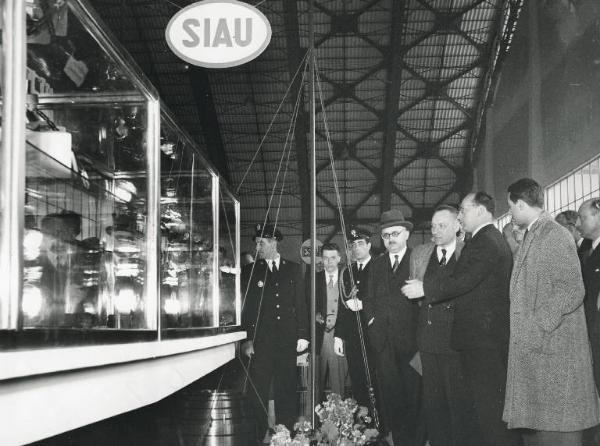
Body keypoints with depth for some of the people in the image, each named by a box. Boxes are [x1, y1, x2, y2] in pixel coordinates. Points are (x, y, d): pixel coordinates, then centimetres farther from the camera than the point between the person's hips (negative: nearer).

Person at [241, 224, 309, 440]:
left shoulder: (293, 269, 11)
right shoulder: (250, 271, 6)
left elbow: (301, 303, 9)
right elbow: (245, 306, 3)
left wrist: (302, 335, 2)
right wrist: (247, 339, -5)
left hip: (287, 340, 1)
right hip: (260, 341, -1)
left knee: (286, 391, 5)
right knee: (258, 392, -3)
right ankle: (259, 436, 5)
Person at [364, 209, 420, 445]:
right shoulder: (377, 264, 18)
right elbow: (369, 298, 20)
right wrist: (372, 318, 6)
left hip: (409, 337, -4)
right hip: (382, 337, 4)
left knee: (412, 389, -3)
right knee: (389, 390, 1)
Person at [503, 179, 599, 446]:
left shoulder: (555, 236, -13)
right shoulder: (531, 237, 15)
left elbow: (572, 291, -19)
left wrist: (536, 327, -21)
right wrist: (524, 328, 13)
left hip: (553, 350, -9)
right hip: (532, 347, 9)